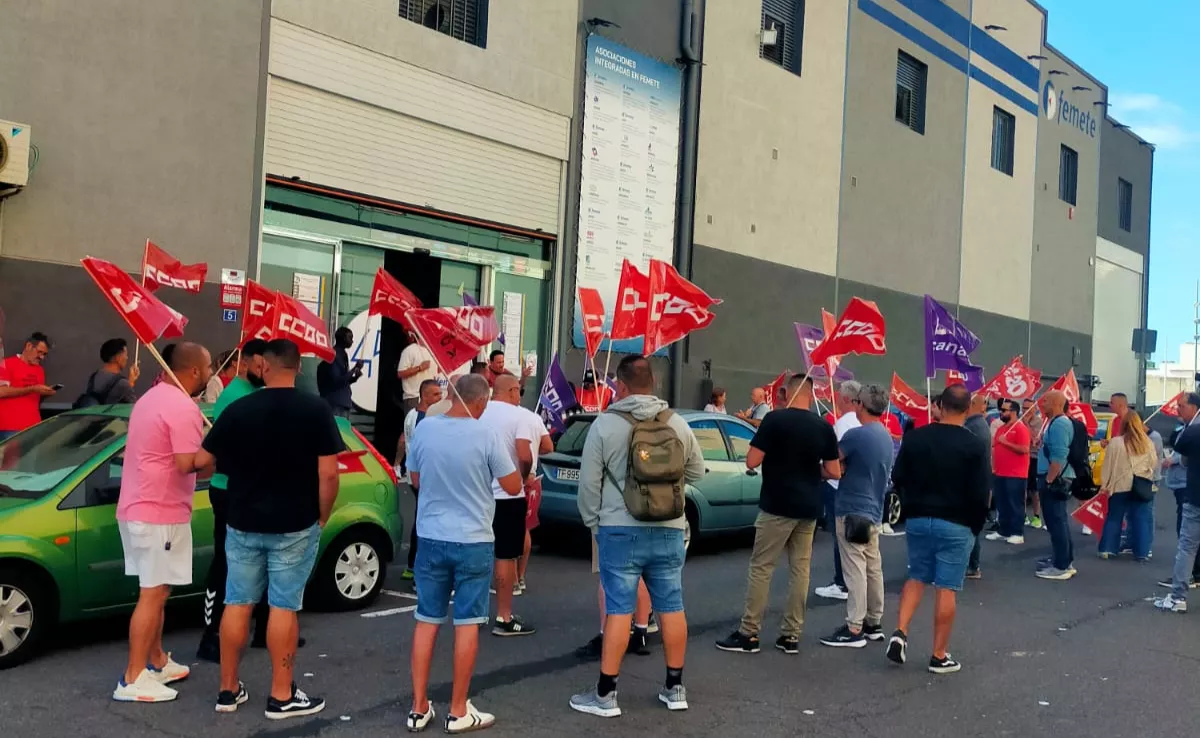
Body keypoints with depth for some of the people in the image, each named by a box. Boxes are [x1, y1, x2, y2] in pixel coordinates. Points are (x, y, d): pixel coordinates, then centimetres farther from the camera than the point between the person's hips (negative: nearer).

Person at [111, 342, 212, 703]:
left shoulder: (152, 397, 14)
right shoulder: (183, 408, -18)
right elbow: (188, 464, -24)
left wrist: (202, 444, 14)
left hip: (137, 508, 10)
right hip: (160, 513, -10)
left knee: (155, 591, 18)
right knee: (153, 595, -5)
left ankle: (157, 662, 27)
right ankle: (133, 679, -1)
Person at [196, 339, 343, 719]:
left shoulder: (238, 409, -2)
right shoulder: (316, 410, -9)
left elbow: (203, 460, 4)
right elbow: (328, 473, -12)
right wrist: (323, 516, 1)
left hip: (243, 524, 3)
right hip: (295, 526, -2)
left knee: (237, 603, 12)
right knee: (283, 607, 2)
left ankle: (228, 689, 20)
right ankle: (282, 695, 9)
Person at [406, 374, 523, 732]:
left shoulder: (424, 429, -3)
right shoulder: (486, 435, -14)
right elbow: (513, 487, -6)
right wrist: (510, 458, 11)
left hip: (431, 538, 3)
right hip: (473, 541, -3)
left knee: (426, 621, 12)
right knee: (466, 624, 6)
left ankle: (419, 708, 16)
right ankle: (458, 712, 13)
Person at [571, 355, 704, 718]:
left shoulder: (604, 425, -7)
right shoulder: (678, 424, 4)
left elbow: (589, 482, -6)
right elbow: (697, 471, 15)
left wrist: (593, 522, 7)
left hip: (621, 530, -3)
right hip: (669, 530, 4)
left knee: (619, 610, 0)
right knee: (672, 607, 11)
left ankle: (605, 694, 6)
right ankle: (675, 688, 21)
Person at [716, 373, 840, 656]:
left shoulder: (775, 419, -11)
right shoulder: (824, 427, 3)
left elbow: (751, 462, -13)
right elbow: (834, 472, 5)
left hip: (777, 506, -5)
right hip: (808, 508, 5)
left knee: (761, 568, 1)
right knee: (800, 568, 9)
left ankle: (749, 634, 3)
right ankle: (791, 635, 12)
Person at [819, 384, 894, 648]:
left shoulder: (856, 435, -17)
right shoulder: (887, 438, 10)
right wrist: (845, 468, 10)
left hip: (852, 510, -9)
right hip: (874, 511, 9)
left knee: (855, 571, -6)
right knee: (873, 569, 13)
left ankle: (854, 629, -3)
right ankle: (873, 623, 21)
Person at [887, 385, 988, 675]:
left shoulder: (914, 437, -2)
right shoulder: (975, 445, -10)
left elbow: (898, 478, 3)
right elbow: (980, 493, -10)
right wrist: (976, 527, 4)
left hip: (918, 519, 3)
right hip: (956, 525, -3)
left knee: (917, 577, 18)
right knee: (946, 589, 3)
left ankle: (900, 632, 2)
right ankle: (939, 656, 9)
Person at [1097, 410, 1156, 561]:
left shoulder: (1115, 443, -9)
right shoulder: (1147, 443, -2)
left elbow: (1107, 466, -6)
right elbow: (1154, 463, 8)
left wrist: (1104, 485, 2)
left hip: (1120, 486, -1)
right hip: (1142, 487, 1)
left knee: (1114, 517, 9)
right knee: (1142, 519, 6)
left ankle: (1107, 549, 10)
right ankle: (1142, 552, 4)